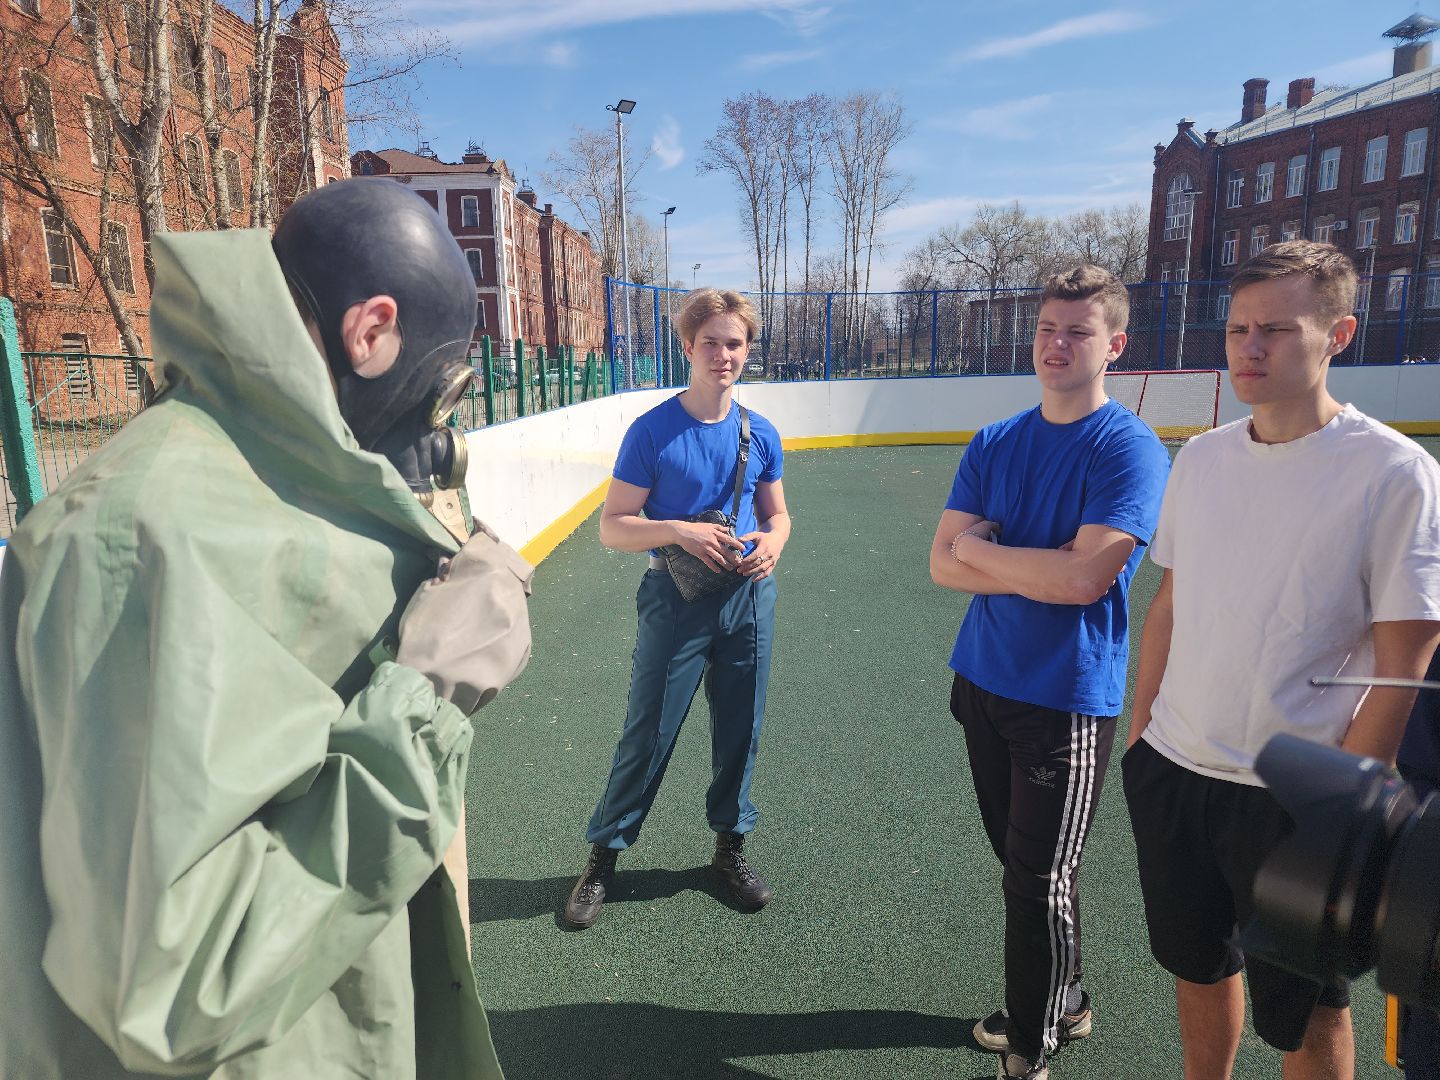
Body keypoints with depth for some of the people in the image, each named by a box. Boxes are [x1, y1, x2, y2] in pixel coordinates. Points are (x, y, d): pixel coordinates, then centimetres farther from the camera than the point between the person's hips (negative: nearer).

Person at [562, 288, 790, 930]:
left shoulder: (761, 434, 2)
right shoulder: (651, 432, -9)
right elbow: (612, 527, -8)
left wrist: (773, 543, -9)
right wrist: (679, 530, -24)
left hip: (748, 599, 4)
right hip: (675, 602, -3)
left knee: (740, 732, 14)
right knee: (647, 736, 5)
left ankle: (730, 846, 35)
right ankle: (604, 853, 26)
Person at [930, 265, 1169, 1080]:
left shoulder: (1131, 450, -12)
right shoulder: (994, 445, 4)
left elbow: (1084, 578, -23)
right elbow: (944, 564, -2)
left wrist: (981, 548, -10)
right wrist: (1041, 571, -15)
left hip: (1068, 698, -6)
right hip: (984, 681, 6)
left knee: (1042, 880, 5)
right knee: (1018, 864, 19)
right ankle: (1060, 1004, 42)